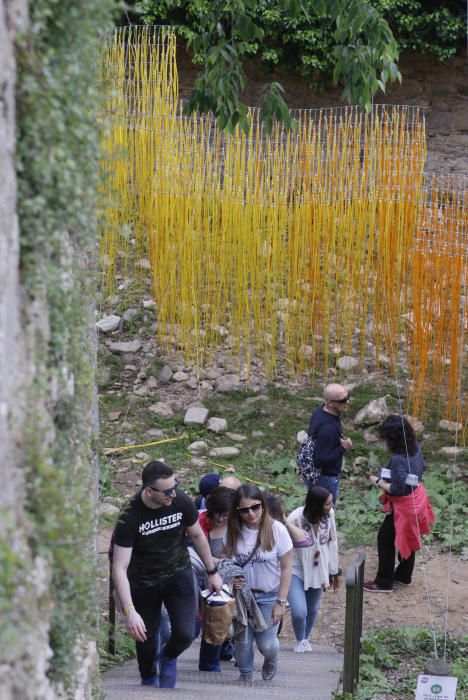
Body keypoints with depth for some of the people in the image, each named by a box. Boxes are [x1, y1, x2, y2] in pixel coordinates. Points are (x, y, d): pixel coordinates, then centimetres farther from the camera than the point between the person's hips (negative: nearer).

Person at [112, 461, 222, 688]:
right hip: (144, 581, -2)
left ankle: (169, 658, 24)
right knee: (145, 638, 8)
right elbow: (119, 568, -28)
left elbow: (197, 535, 2)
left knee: (184, 634, -12)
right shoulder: (130, 517, -29)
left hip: (178, 574, 2)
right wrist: (129, 611, -36)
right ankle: (148, 680, 39)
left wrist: (212, 572, 10)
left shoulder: (181, 501, -20)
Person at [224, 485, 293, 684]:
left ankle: (271, 658, 34)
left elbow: (286, 568, -9)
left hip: (269, 595, -2)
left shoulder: (276, 530, -15)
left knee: (266, 644, -4)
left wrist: (281, 602, -11)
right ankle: (246, 675, 33)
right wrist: (230, 578, -19)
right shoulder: (233, 531, -9)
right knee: (242, 641, 4)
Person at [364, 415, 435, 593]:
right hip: (416, 497, 9)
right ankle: (404, 576, 38)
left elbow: (397, 489, -30)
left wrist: (378, 482, -15)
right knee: (407, 538, 22)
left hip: (403, 505, -9)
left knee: (385, 539, 6)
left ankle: (384, 583, 14)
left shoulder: (398, 459, -31)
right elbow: (422, 467, 13)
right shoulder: (415, 449, -6)